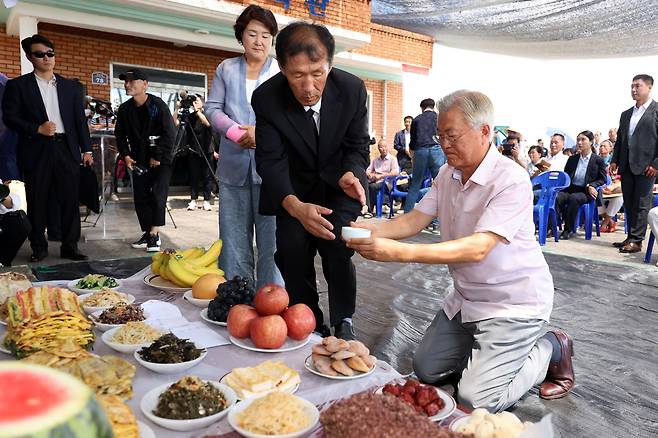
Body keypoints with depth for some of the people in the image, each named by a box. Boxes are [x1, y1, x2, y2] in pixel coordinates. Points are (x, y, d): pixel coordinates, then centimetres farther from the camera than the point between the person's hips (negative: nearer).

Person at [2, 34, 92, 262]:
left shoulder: (71, 86, 12)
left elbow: (80, 119, 11)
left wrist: (86, 149, 6)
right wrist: (37, 129, -14)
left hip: (67, 149, 2)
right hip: (36, 151, -2)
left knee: (70, 199, 2)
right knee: (37, 202, 5)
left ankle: (70, 246, 11)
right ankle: (38, 247, 17)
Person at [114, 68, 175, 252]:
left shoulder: (158, 105, -10)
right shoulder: (124, 109, 5)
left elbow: (170, 133, -13)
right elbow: (120, 135, 15)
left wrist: (158, 157, -14)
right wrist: (125, 155, 1)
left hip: (161, 160, -5)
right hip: (139, 160, 5)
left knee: (158, 195, -13)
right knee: (140, 197, 4)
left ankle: (154, 234, -8)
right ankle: (147, 233, 15)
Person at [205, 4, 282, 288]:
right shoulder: (226, 69, 15)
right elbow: (213, 107, 9)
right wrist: (236, 131, -10)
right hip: (234, 164, 3)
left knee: (271, 238, -3)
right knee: (234, 239, 7)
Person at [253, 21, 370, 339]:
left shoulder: (352, 89, -20)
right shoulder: (266, 98, -23)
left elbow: (358, 146, -8)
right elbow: (270, 160, -24)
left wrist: (351, 175, -32)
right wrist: (295, 206, -43)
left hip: (338, 185, 0)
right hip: (293, 189, 1)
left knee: (338, 251, -16)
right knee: (293, 256, -3)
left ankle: (343, 323, 4)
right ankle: (312, 328, 16)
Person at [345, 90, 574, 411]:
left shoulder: (511, 181, -25)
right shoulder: (447, 174, 1)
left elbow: (478, 248, -35)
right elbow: (415, 220, -4)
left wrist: (400, 252, -44)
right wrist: (373, 229, -25)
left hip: (513, 303, -8)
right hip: (465, 297, 8)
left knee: (475, 401, -10)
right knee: (425, 371, 13)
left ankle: (550, 348, 11)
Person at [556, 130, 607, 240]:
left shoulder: (598, 160, 5)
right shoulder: (572, 159, 17)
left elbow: (602, 179, 5)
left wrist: (590, 186, -14)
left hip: (586, 192, -3)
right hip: (570, 189, 4)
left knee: (573, 198, -37)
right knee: (556, 197, -31)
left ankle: (569, 229, -25)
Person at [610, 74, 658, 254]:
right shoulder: (626, 114, 17)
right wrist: (615, 160, 9)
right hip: (626, 165, 6)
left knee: (641, 204, -2)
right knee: (628, 203, 9)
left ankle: (636, 241, 2)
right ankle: (630, 237, 17)